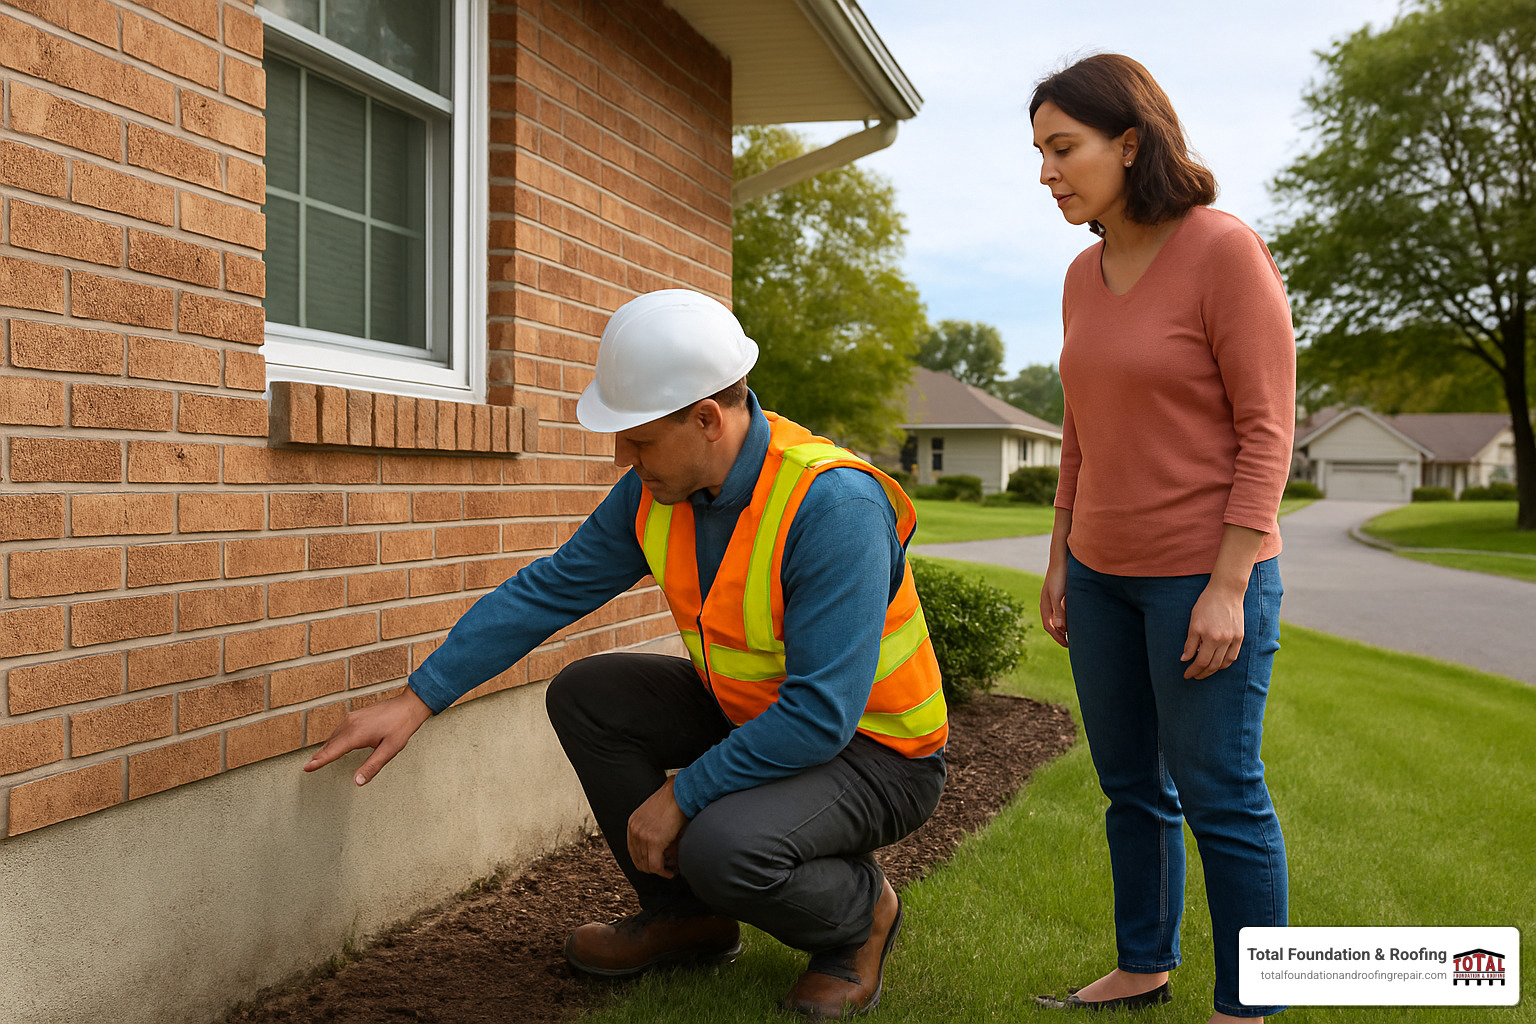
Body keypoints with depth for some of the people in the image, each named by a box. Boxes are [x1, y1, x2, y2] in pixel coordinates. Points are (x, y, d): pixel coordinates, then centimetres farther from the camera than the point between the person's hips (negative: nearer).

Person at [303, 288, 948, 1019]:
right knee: (585, 696, -4)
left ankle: (860, 913, 3)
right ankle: (687, 917, 11)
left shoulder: (833, 505, -32)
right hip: (749, 712, 8)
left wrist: (680, 795, -25)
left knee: (723, 848, -33)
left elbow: (822, 715, -33)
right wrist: (416, 702, -5)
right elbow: (548, 591, -2)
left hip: (871, 748, -7)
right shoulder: (657, 492, -8)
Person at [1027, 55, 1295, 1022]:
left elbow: (1268, 431, -15)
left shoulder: (1226, 252, -14)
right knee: (1130, 786, 16)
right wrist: (1060, 560, 14)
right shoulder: (1085, 275, 7)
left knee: (1219, 797, 1)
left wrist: (1229, 586, -19)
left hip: (1205, 574, -7)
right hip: (1105, 574, 7)